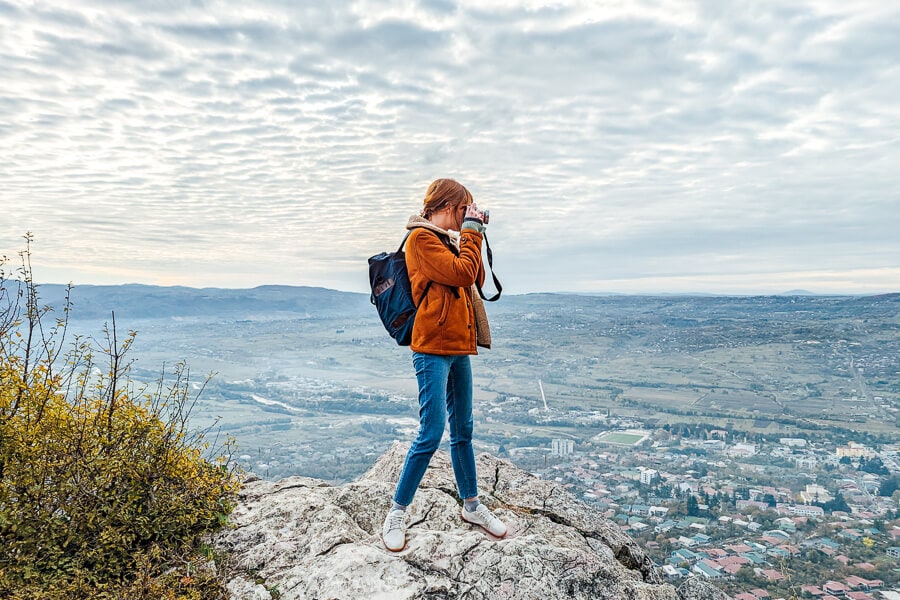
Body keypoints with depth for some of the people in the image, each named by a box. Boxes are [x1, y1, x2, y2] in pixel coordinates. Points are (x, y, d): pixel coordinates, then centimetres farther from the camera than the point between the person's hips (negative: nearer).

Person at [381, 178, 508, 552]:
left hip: (459, 346, 9)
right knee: (432, 433, -9)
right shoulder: (421, 238, -8)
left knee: (462, 430, 14)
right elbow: (461, 273, -17)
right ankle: (397, 513, 5)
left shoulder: (447, 240, 19)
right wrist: (471, 230, -5)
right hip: (433, 348, -9)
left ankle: (471, 506, 26)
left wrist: (474, 235, 13)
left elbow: (476, 280, 18)